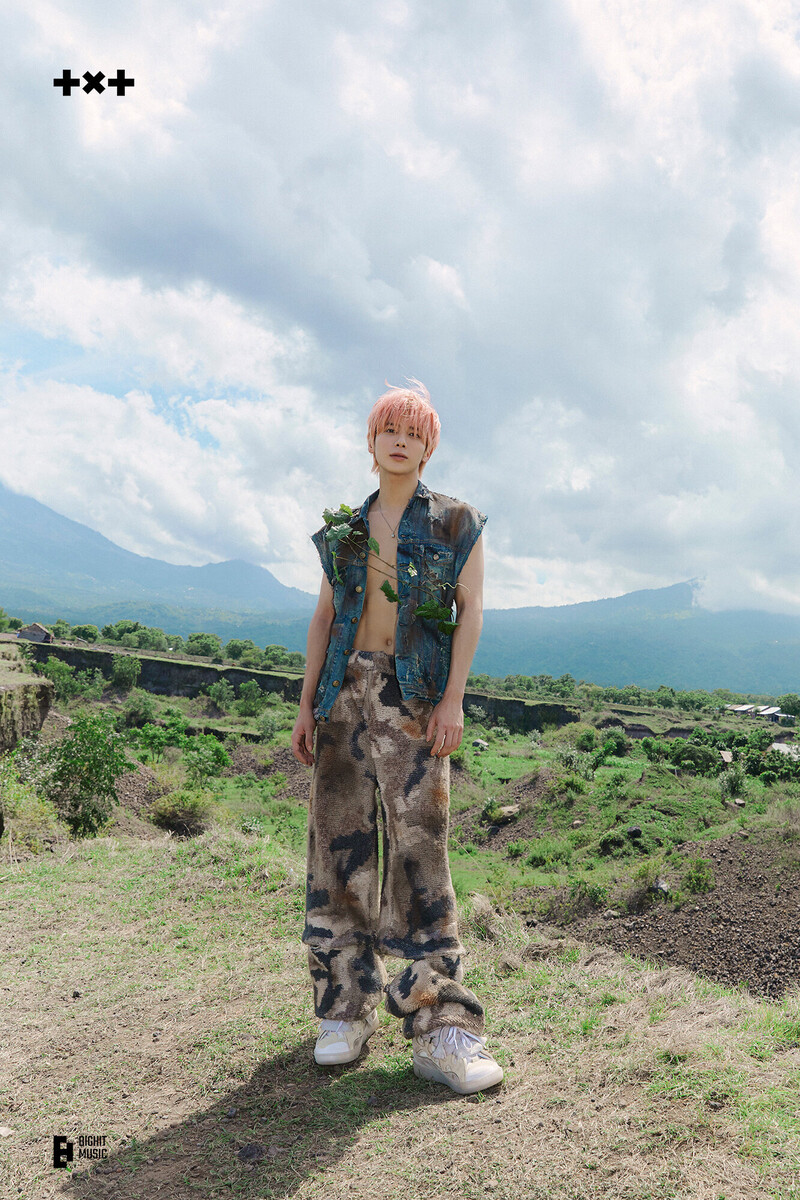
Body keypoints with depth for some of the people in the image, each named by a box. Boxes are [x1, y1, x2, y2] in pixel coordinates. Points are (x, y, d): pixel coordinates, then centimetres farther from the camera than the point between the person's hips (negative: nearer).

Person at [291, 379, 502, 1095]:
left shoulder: (456, 523, 6)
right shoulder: (344, 528, 15)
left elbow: (471, 608, -1)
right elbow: (325, 616, 14)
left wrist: (453, 699, -12)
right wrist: (307, 704, 8)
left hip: (412, 697, -3)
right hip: (345, 693, 4)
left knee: (419, 846, -9)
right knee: (340, 841, 2)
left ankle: (443, 1032, -3)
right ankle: (347, 1010, 14)